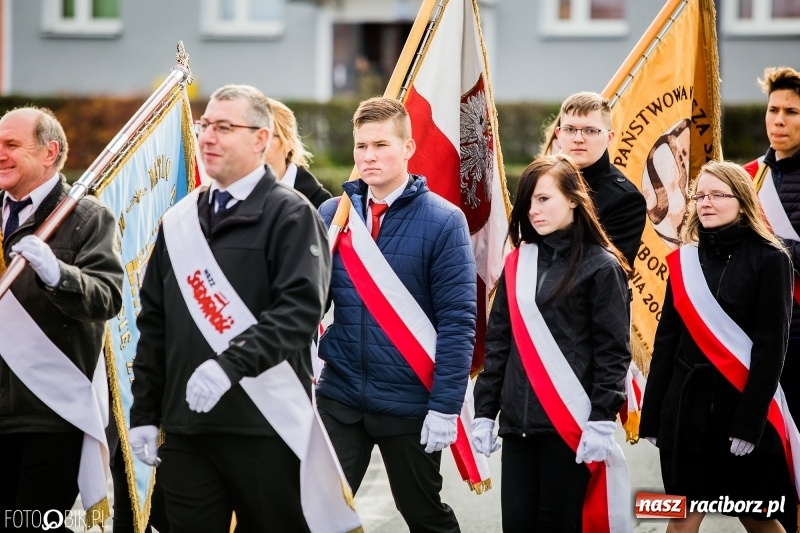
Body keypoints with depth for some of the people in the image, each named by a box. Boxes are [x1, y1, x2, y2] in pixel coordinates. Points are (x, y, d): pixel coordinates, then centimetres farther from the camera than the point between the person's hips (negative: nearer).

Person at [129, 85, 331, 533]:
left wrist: (229, 364, -26)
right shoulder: (180, 220, 17)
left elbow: (301, 308, -15)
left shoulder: (290, 214, -2)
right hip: (185, 427, 5)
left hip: (265, 427, -5)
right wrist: (144, 413, 12)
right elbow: (154, 323, 18)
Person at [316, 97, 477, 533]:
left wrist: (445, 407, -14)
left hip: (410, 401, -2)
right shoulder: (331, 215, 2)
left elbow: (458, 320, -10)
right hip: (339, 397, 3)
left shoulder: (442, 221, -9)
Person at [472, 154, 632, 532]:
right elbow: (498, 342, 14)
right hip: (518, 421, 5)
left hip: (570, 422, -5)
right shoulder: (517, 262, 13)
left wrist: (602, 420, -14)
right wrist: (484, 411, 8)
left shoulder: (601, 266, -3)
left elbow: (613, 351, -7)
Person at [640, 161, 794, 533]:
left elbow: (772, 345, -10)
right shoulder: (682, 260, 8)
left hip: (743, 402, -4)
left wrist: (750, 421, -17)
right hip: (687, 404, 4)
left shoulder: (769, 260, -5)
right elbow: (666, 341, 9)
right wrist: (652, 416, 5)